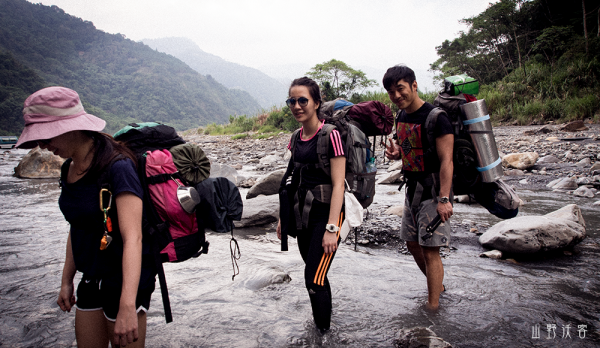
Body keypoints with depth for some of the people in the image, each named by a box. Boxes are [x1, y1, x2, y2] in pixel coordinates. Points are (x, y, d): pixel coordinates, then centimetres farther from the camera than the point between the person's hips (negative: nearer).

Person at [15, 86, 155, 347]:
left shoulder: (117, 167, -22)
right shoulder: (69, 170, 4)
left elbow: (132, 238, -29)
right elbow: (77, 229, 14)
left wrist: (128, 306, -34)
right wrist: (67, 281, 18)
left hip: (125, 281, -8)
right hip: (92, 282, 8)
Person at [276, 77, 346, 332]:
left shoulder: (330, 135, -13)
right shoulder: (296, 138, 8)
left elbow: (338, 184, -16)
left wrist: (331, 228, -20)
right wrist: (284, 216, 16)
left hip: (326, 213, -7)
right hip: (303, 214, 7)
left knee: (314, 278, -8)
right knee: (316, 273, 17)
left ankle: (323, 333, 11)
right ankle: (320, 321, 36)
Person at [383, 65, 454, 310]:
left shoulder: (435, 117, -18)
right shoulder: (401, 116, 7)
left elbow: (446, 160, -22)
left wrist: (444, 198, -29)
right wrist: (395, 152, -2)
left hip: (433, 191, -9)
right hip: (412, 189, 9)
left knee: (430, 250, -5)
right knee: (412, 243, 17)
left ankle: (433, 306, 8)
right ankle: (437, 286, 38)